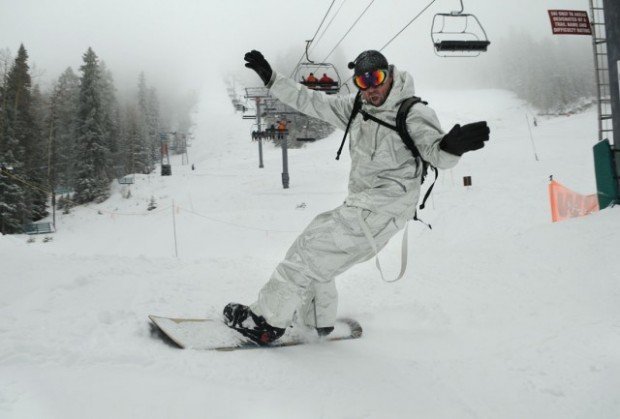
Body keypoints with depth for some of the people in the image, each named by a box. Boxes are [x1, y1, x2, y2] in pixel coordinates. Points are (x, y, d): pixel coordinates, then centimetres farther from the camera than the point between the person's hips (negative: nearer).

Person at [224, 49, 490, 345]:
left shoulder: (414, 113, -11)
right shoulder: (356, 109, 9)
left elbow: (437, 154, -23)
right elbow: (311, 101, 13)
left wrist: (452, 146, -47)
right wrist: (270, 77, 9)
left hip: (382, 210, -8)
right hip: (360, 205, 8)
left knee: (310, 249, -9)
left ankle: (266, 321, 0)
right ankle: (318, 320, 27)